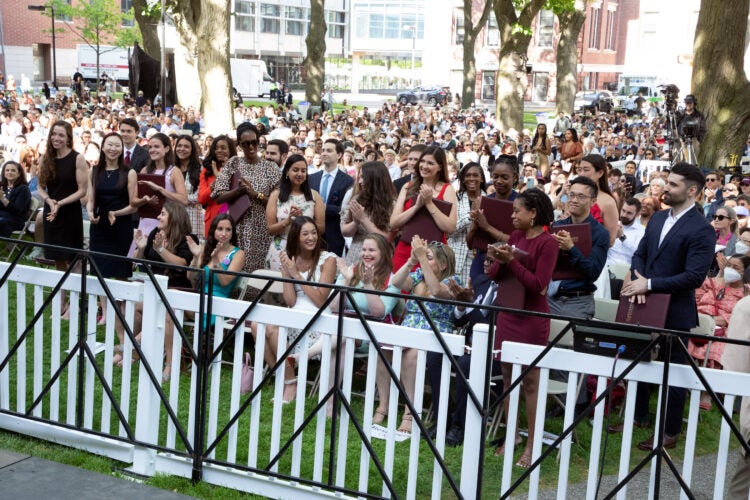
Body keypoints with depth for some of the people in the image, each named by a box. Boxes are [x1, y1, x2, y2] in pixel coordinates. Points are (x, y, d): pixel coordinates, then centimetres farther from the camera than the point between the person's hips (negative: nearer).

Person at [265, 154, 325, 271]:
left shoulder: (314, 195, 4)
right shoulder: (276, 195, 3)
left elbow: (321, 228, 3)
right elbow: (270, 229, 0)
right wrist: (288, 221, -16)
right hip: (280, 252, 0)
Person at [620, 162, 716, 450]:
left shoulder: (701, 230, -16)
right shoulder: (658, 218, 9)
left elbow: (694, 276, -22)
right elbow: (640, 254, 11)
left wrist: (650, 284, -23)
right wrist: (638, 279, -11)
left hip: (675, 313, -7)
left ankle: (670, 432, 18)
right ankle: (638, 417, 35)